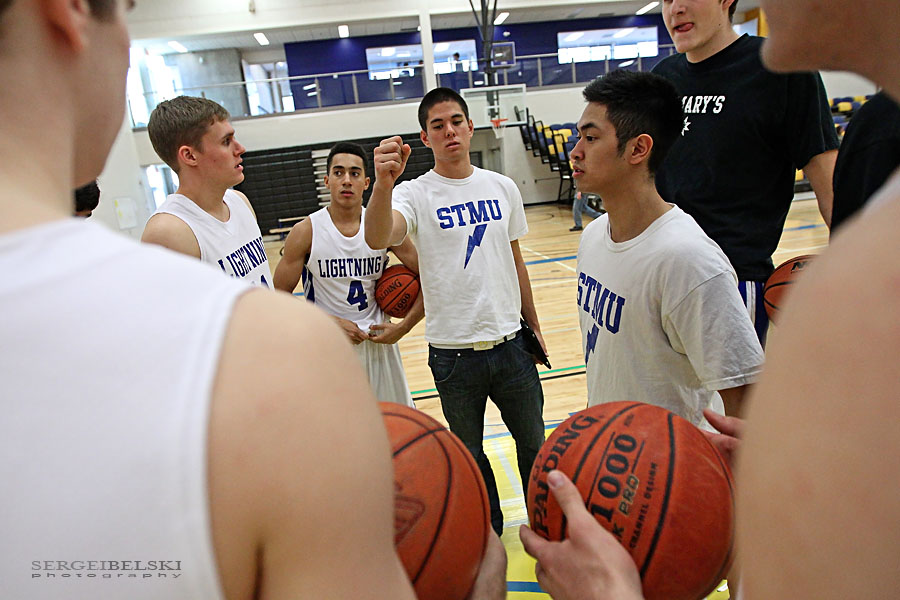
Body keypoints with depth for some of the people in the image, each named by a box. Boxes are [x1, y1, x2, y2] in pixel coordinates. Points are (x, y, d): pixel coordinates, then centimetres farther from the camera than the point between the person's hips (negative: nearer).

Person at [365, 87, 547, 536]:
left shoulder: (502, 188, 3)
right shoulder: (415, 195, -8)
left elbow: (515, 261, 11)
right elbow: (378, 239, -29)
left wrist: (534, 326, 14)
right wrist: (383, 184, -48)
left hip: (510, 343, 3)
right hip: (453, 352, -2)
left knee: (533, 445, 19)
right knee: (469, 455, 16)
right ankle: (487, 530, 40)